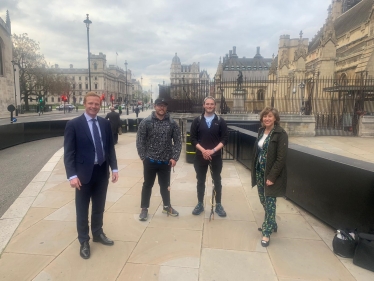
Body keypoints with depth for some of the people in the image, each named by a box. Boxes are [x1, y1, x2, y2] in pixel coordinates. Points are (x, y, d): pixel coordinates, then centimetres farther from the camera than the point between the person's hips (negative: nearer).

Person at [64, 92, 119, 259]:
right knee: (82, 210, 10)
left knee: (99, 207, 19)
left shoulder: (105, 124, 5)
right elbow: (68, 152, -10)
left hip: (102, 172, 4)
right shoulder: (73, 125, -8)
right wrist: (72, 175, -17)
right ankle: (84, 241, 27)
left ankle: (98, 234, 38)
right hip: (84, 173, -4)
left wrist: (114, 168, 4)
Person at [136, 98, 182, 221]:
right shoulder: (146, 122, -6)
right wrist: (143, 157, -8)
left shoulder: (172, 123, 0)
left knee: (165, 185, 17)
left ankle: (167, 206, 35)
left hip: (166, 161, 2)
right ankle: (144, 209, 26)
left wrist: (175, 157, -7)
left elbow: (177, 141, 1)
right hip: (150, 160, -2)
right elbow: (140, 141, -5)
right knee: (147, 185, 12)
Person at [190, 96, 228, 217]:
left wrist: (213, 150, -15)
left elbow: (225, 139, -3)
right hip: (200, 156, 1)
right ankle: (200, 204, 24)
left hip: (216, 156, 0)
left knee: (217, 181, 9)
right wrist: (203, 150, -15)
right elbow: (193, 139, -1)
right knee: (200, 181, 10)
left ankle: (218, 205, 22)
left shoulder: (220, 121, 1)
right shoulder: (197, 121, 2)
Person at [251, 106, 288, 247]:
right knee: (263, 200, 18)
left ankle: (267, 233, 14)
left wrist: (272, 176, -21)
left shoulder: (281, 134, -15)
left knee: (270, 202, 2)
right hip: (259, 172, 7)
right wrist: (254, 170, 8)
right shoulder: (261, 131, 7)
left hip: (271, 174, -7)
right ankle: (271, 224, 38)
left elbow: (281, 158, -18)